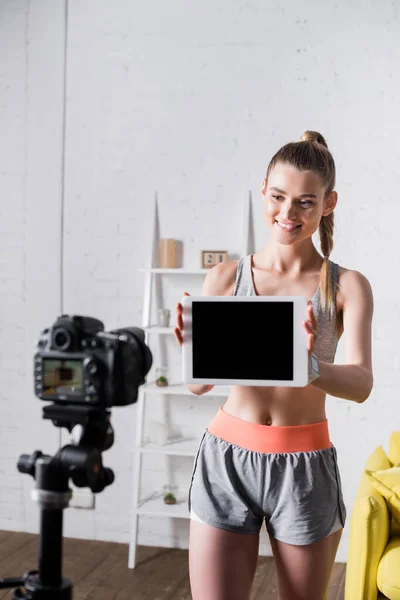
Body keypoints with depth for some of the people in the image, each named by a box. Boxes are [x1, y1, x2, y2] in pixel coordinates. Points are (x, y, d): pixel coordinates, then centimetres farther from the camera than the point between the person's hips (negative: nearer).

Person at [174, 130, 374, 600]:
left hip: (306, 468, 0)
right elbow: (198, 384, -5)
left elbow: (361, 384, -12)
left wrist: (309, 366, -33)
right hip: (227, 458, 0)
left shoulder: (347, 286, -1)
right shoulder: (226, 277, -1)